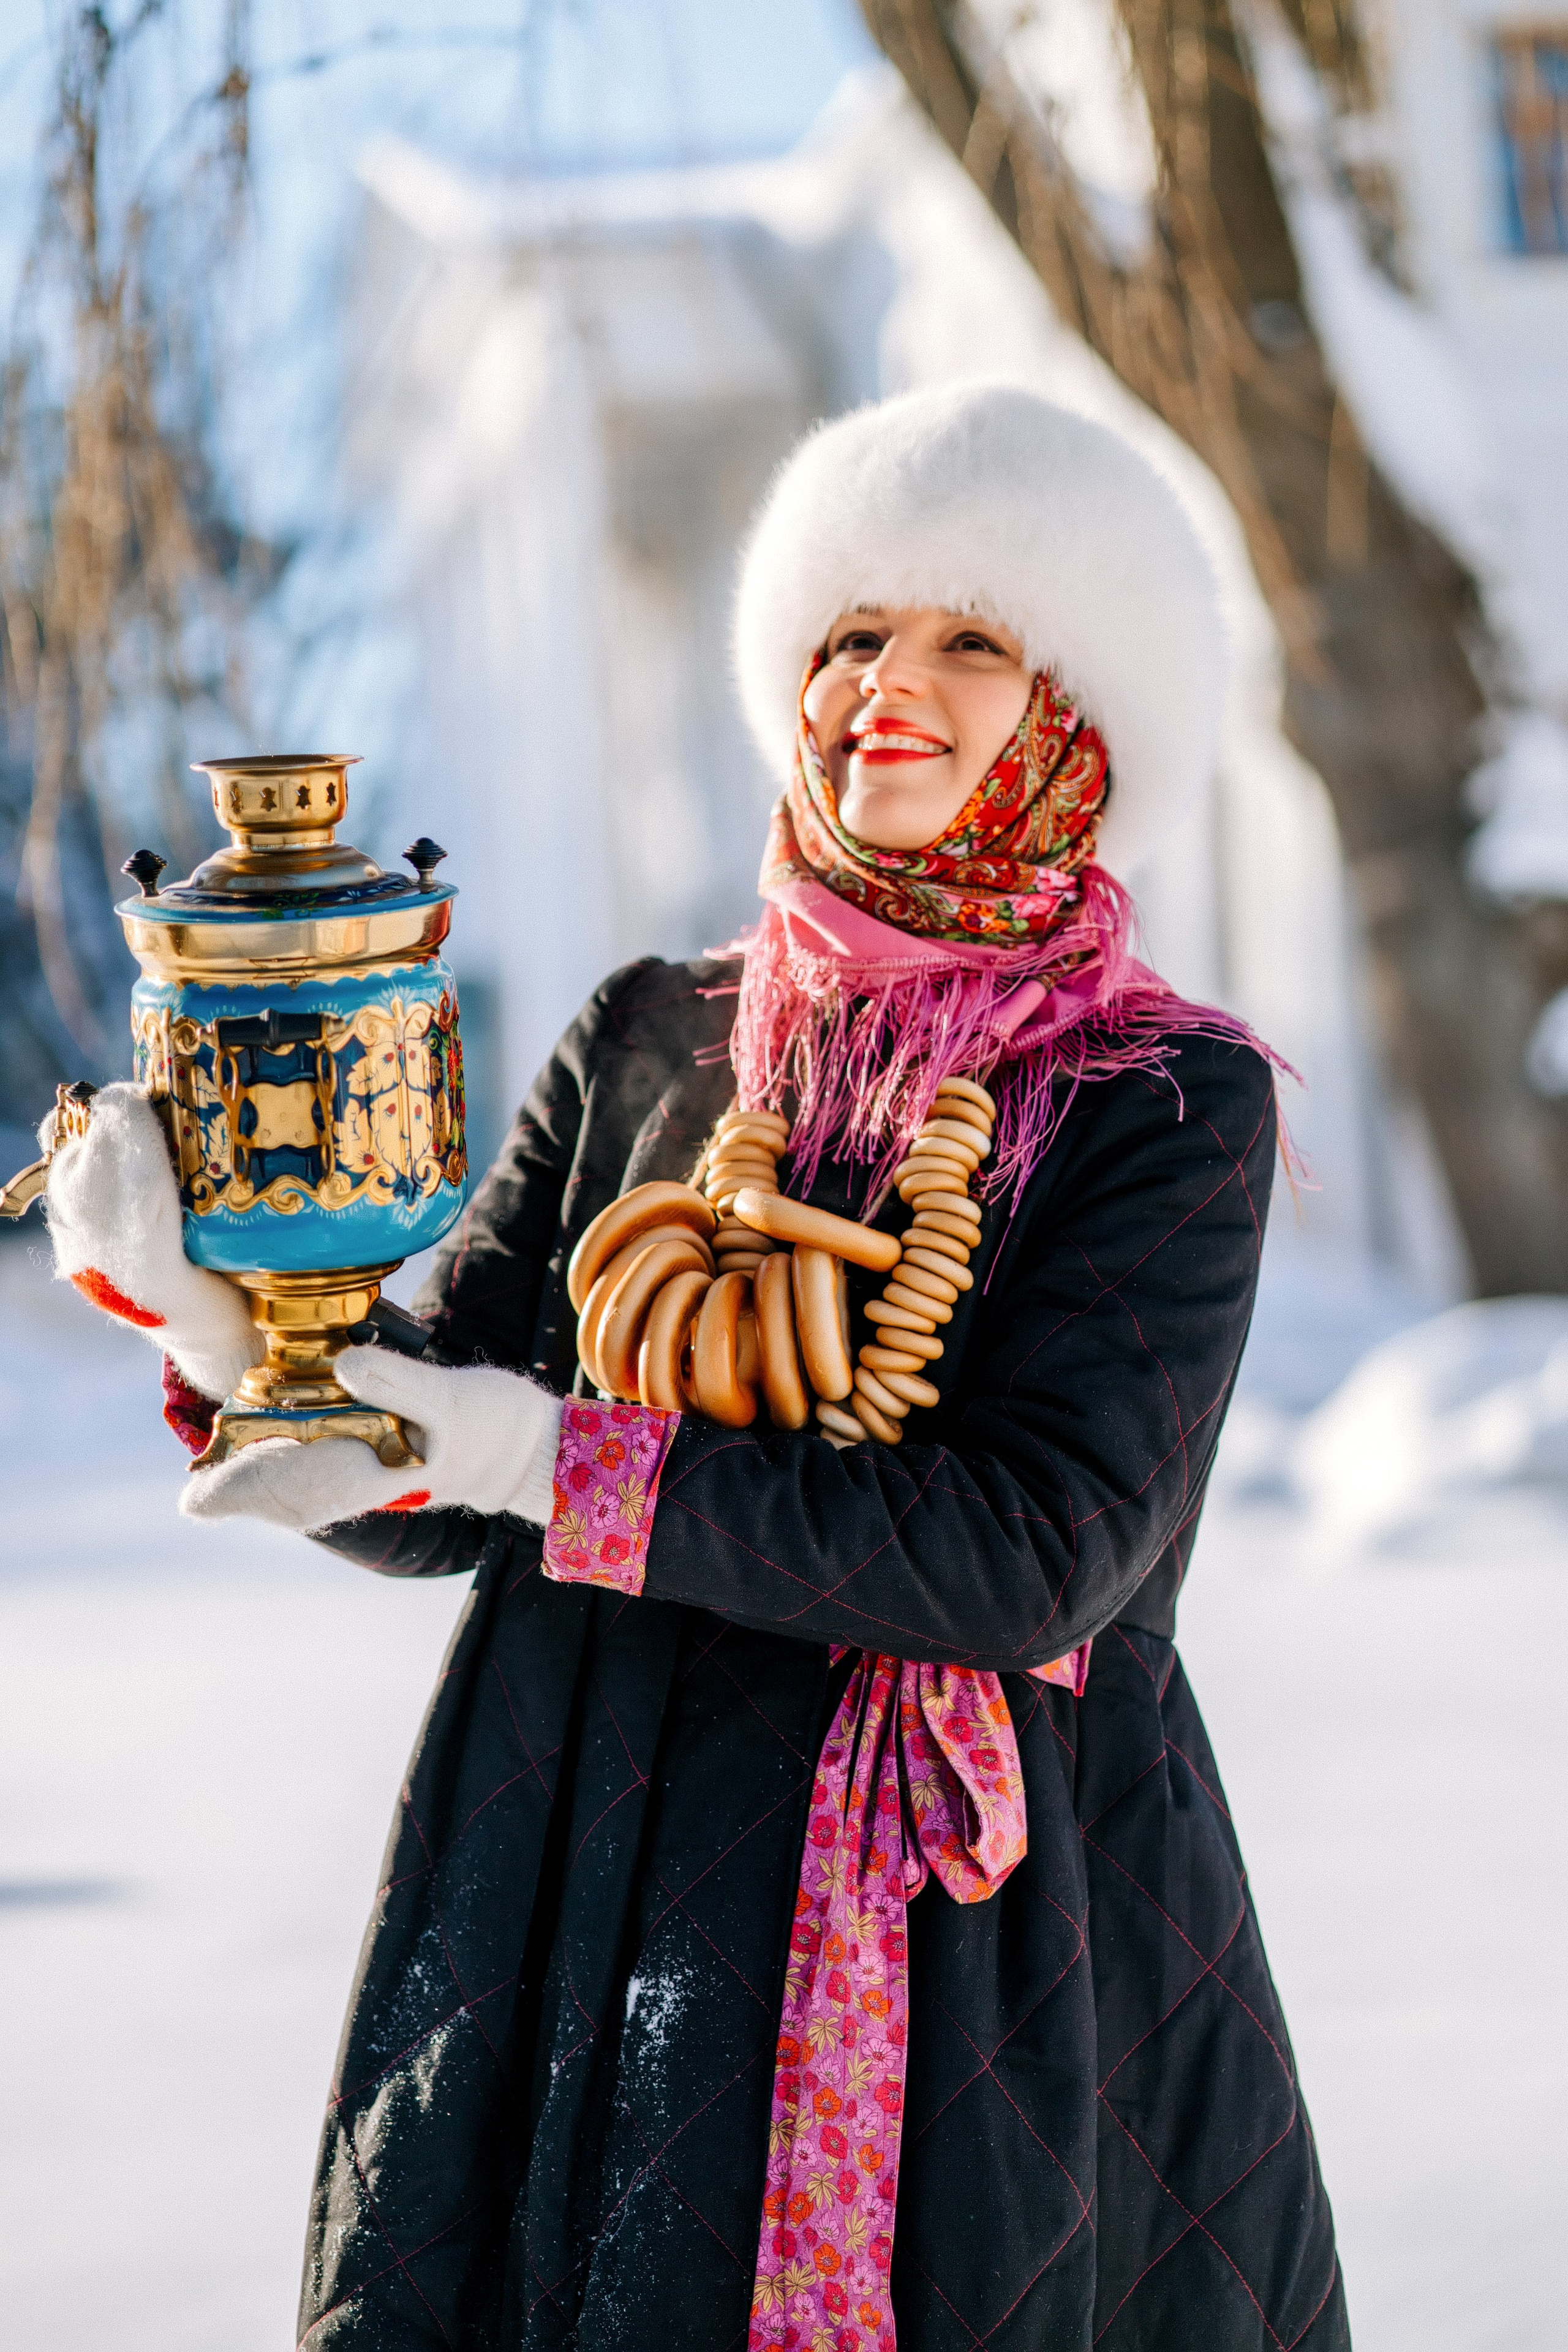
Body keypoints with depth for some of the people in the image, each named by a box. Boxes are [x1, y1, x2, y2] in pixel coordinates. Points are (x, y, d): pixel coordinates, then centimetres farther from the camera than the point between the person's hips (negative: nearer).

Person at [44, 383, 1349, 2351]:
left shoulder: (1172, 1103, -3)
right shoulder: (648, 1047, 8)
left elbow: (1031, 1553, -15)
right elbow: (426, 1495, 6)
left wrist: (563, 1464, -20)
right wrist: (217, 1306, -13)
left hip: (984, 1932, -3)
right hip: (579, 1896, 3)